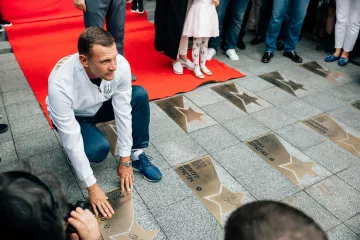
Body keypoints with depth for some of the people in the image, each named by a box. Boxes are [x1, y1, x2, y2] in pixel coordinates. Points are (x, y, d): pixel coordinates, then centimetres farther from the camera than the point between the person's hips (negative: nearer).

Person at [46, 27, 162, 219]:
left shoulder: (121, 65, -32)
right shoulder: (60, 83, -41)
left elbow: (123, 111, -23)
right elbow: (70, 138, -34)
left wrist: (125, 160, -16)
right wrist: (92, 186, -28)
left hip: (101, 105, 4)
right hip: (73, 116, -3)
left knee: (140, 95, -21)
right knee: (98, 149, -31)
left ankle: (136, 155, -6)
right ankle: (75, 153, 6)